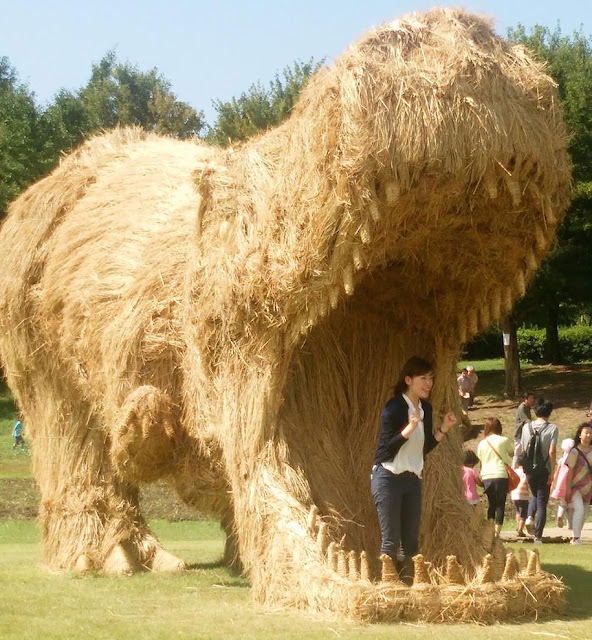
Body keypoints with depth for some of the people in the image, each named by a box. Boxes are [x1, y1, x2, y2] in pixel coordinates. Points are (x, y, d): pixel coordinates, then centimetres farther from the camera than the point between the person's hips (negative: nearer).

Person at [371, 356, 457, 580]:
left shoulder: (425, 408, 9)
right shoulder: (394, 407, -13)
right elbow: (386, 448, -17)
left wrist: (443, 428, 4)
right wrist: (410, 428, -27)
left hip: (413, 480, 7)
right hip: (389, 478, -7)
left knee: (411, 541, 6)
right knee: (391, 541, -8)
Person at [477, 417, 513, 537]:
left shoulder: (482, 443, 8)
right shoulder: (503, 440, -1)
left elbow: (480, 461, 13)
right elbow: (512, 454, 14)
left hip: (486, 477, 3)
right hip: (501, 475, -3)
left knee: (491, 503, 15)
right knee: (500, 504, 2)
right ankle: (497, 531, -6)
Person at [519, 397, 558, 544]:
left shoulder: (526, 427, 3)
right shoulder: (552, 428, -9)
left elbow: (522, 450, 7)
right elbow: (552, 452, -15)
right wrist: (552, 472, -10)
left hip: (530, 470, 3)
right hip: (544, 470, -3)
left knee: (535, 495, 28)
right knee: (542, 503, 4)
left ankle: (530, 517, 3)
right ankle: (538, 536, 2)